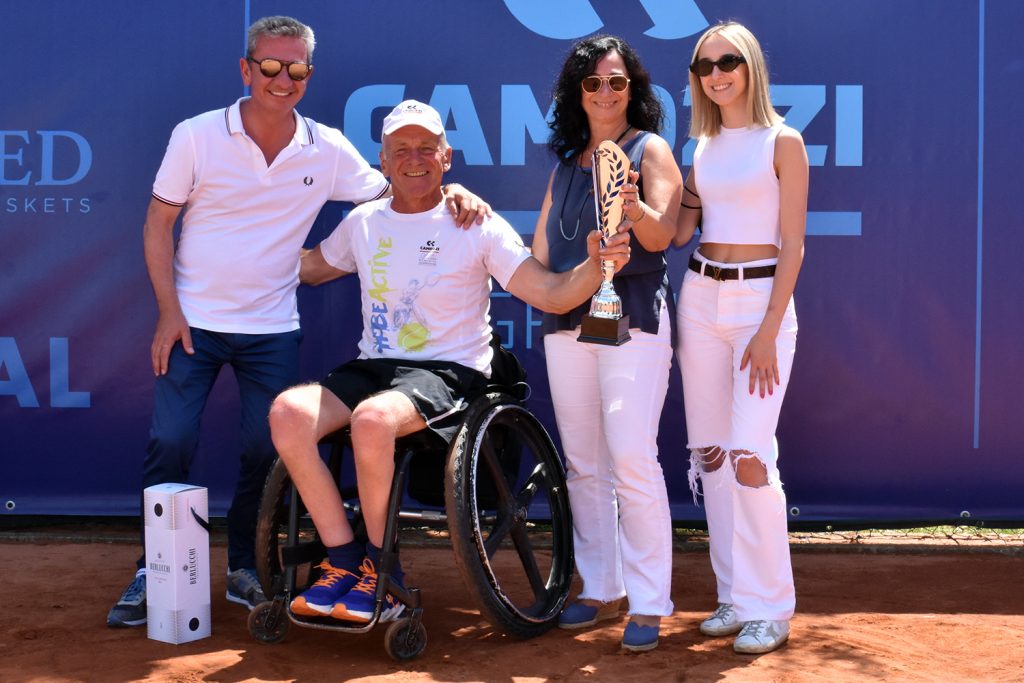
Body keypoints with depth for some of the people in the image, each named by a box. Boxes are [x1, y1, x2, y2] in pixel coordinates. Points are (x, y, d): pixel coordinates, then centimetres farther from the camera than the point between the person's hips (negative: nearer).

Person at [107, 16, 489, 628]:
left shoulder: (328, 150, -2)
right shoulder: (197, 136, -6)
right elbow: (158, 223, -2)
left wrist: (453, 192, -16)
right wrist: (169, 312, -9)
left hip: (272, 329, 2)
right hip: (193, 322, -1)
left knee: (267, 450, 3)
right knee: (170, 444, -5)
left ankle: (245, 569, 22)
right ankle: (152, 573, 12)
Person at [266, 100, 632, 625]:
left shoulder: (476, 226, -1)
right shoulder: (363, 223, 13)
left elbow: (552, 294, -8)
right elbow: (308, 268, 31)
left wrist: (594, 265, -28)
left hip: (450, 373, -5)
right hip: (372, 367, 5)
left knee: (373, 418, -36)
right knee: (288, 411, -23)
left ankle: (381, 568, -13)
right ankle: (344, 560, -11)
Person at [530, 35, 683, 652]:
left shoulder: (650, 148, 1)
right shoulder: (568, 161, 17)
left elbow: (661, 235, -12)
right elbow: (543, 246, 21)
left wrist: (635, 208, -31)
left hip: (633, 317, -6)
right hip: (567, 318, 6)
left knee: (633, 458, -13)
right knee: (583, 463, 8)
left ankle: (648, 603, -6)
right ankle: (600, 590, 18)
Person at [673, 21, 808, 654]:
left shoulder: (783, 141, -3)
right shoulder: (702, 147, 12)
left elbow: (793, 246, -7)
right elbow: (679, 232, 8)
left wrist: (767, 333, -14)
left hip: (762, 299, -6)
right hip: (700, 298, 6)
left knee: (749, 455, -12)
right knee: (709, 452, 6)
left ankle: (769, 607, 1)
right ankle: (734, 594, 18)